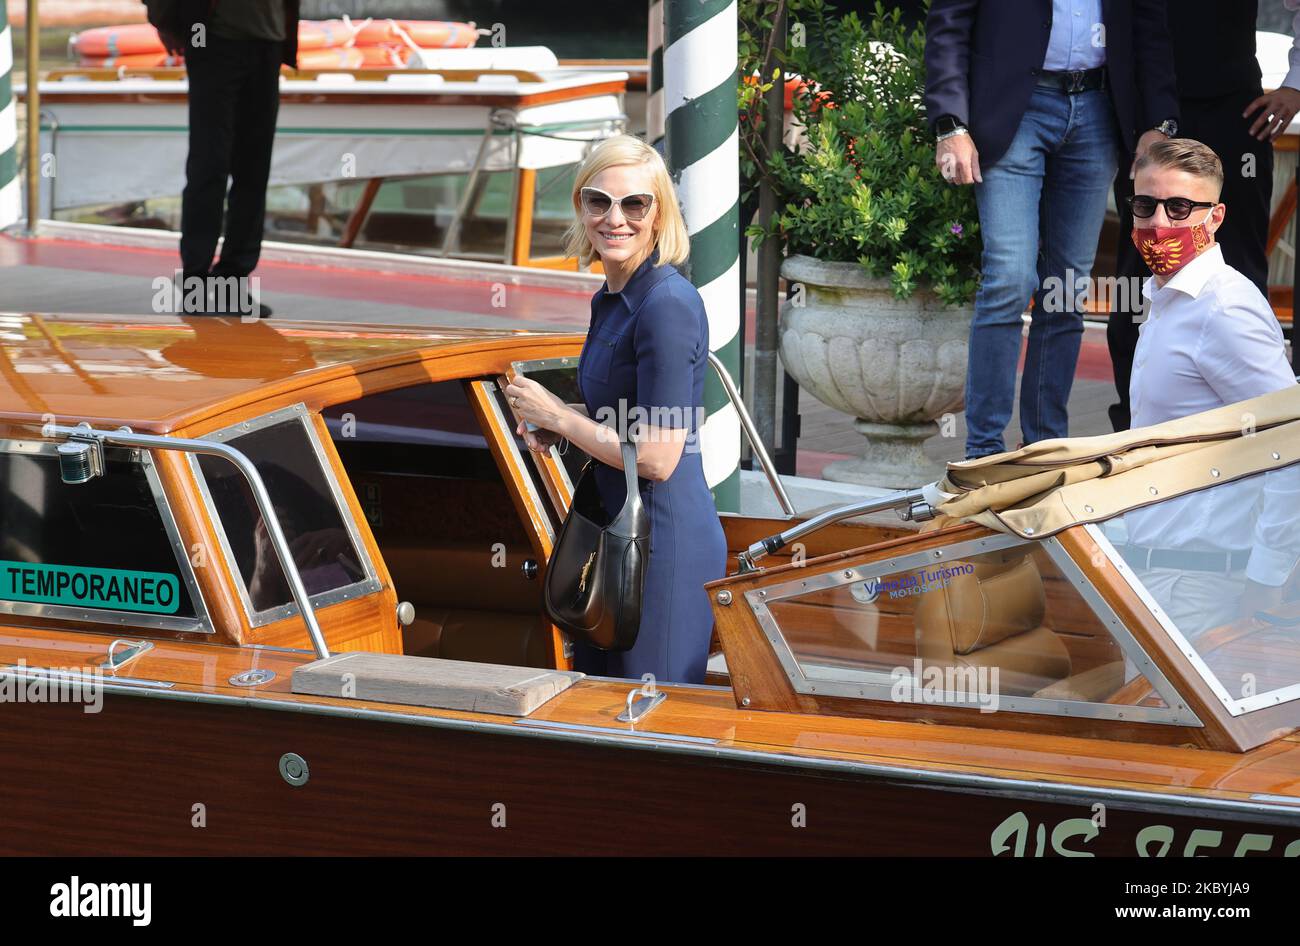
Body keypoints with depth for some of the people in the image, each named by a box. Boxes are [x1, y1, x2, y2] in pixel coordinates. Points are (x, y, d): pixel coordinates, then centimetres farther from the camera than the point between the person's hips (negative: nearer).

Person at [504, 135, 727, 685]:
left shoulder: (668, 304, -19)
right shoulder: (611, 299, 10)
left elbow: (657, 458, -23)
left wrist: (557, 417, -12)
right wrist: (555, 427, 4)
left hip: (665, 539, -10)